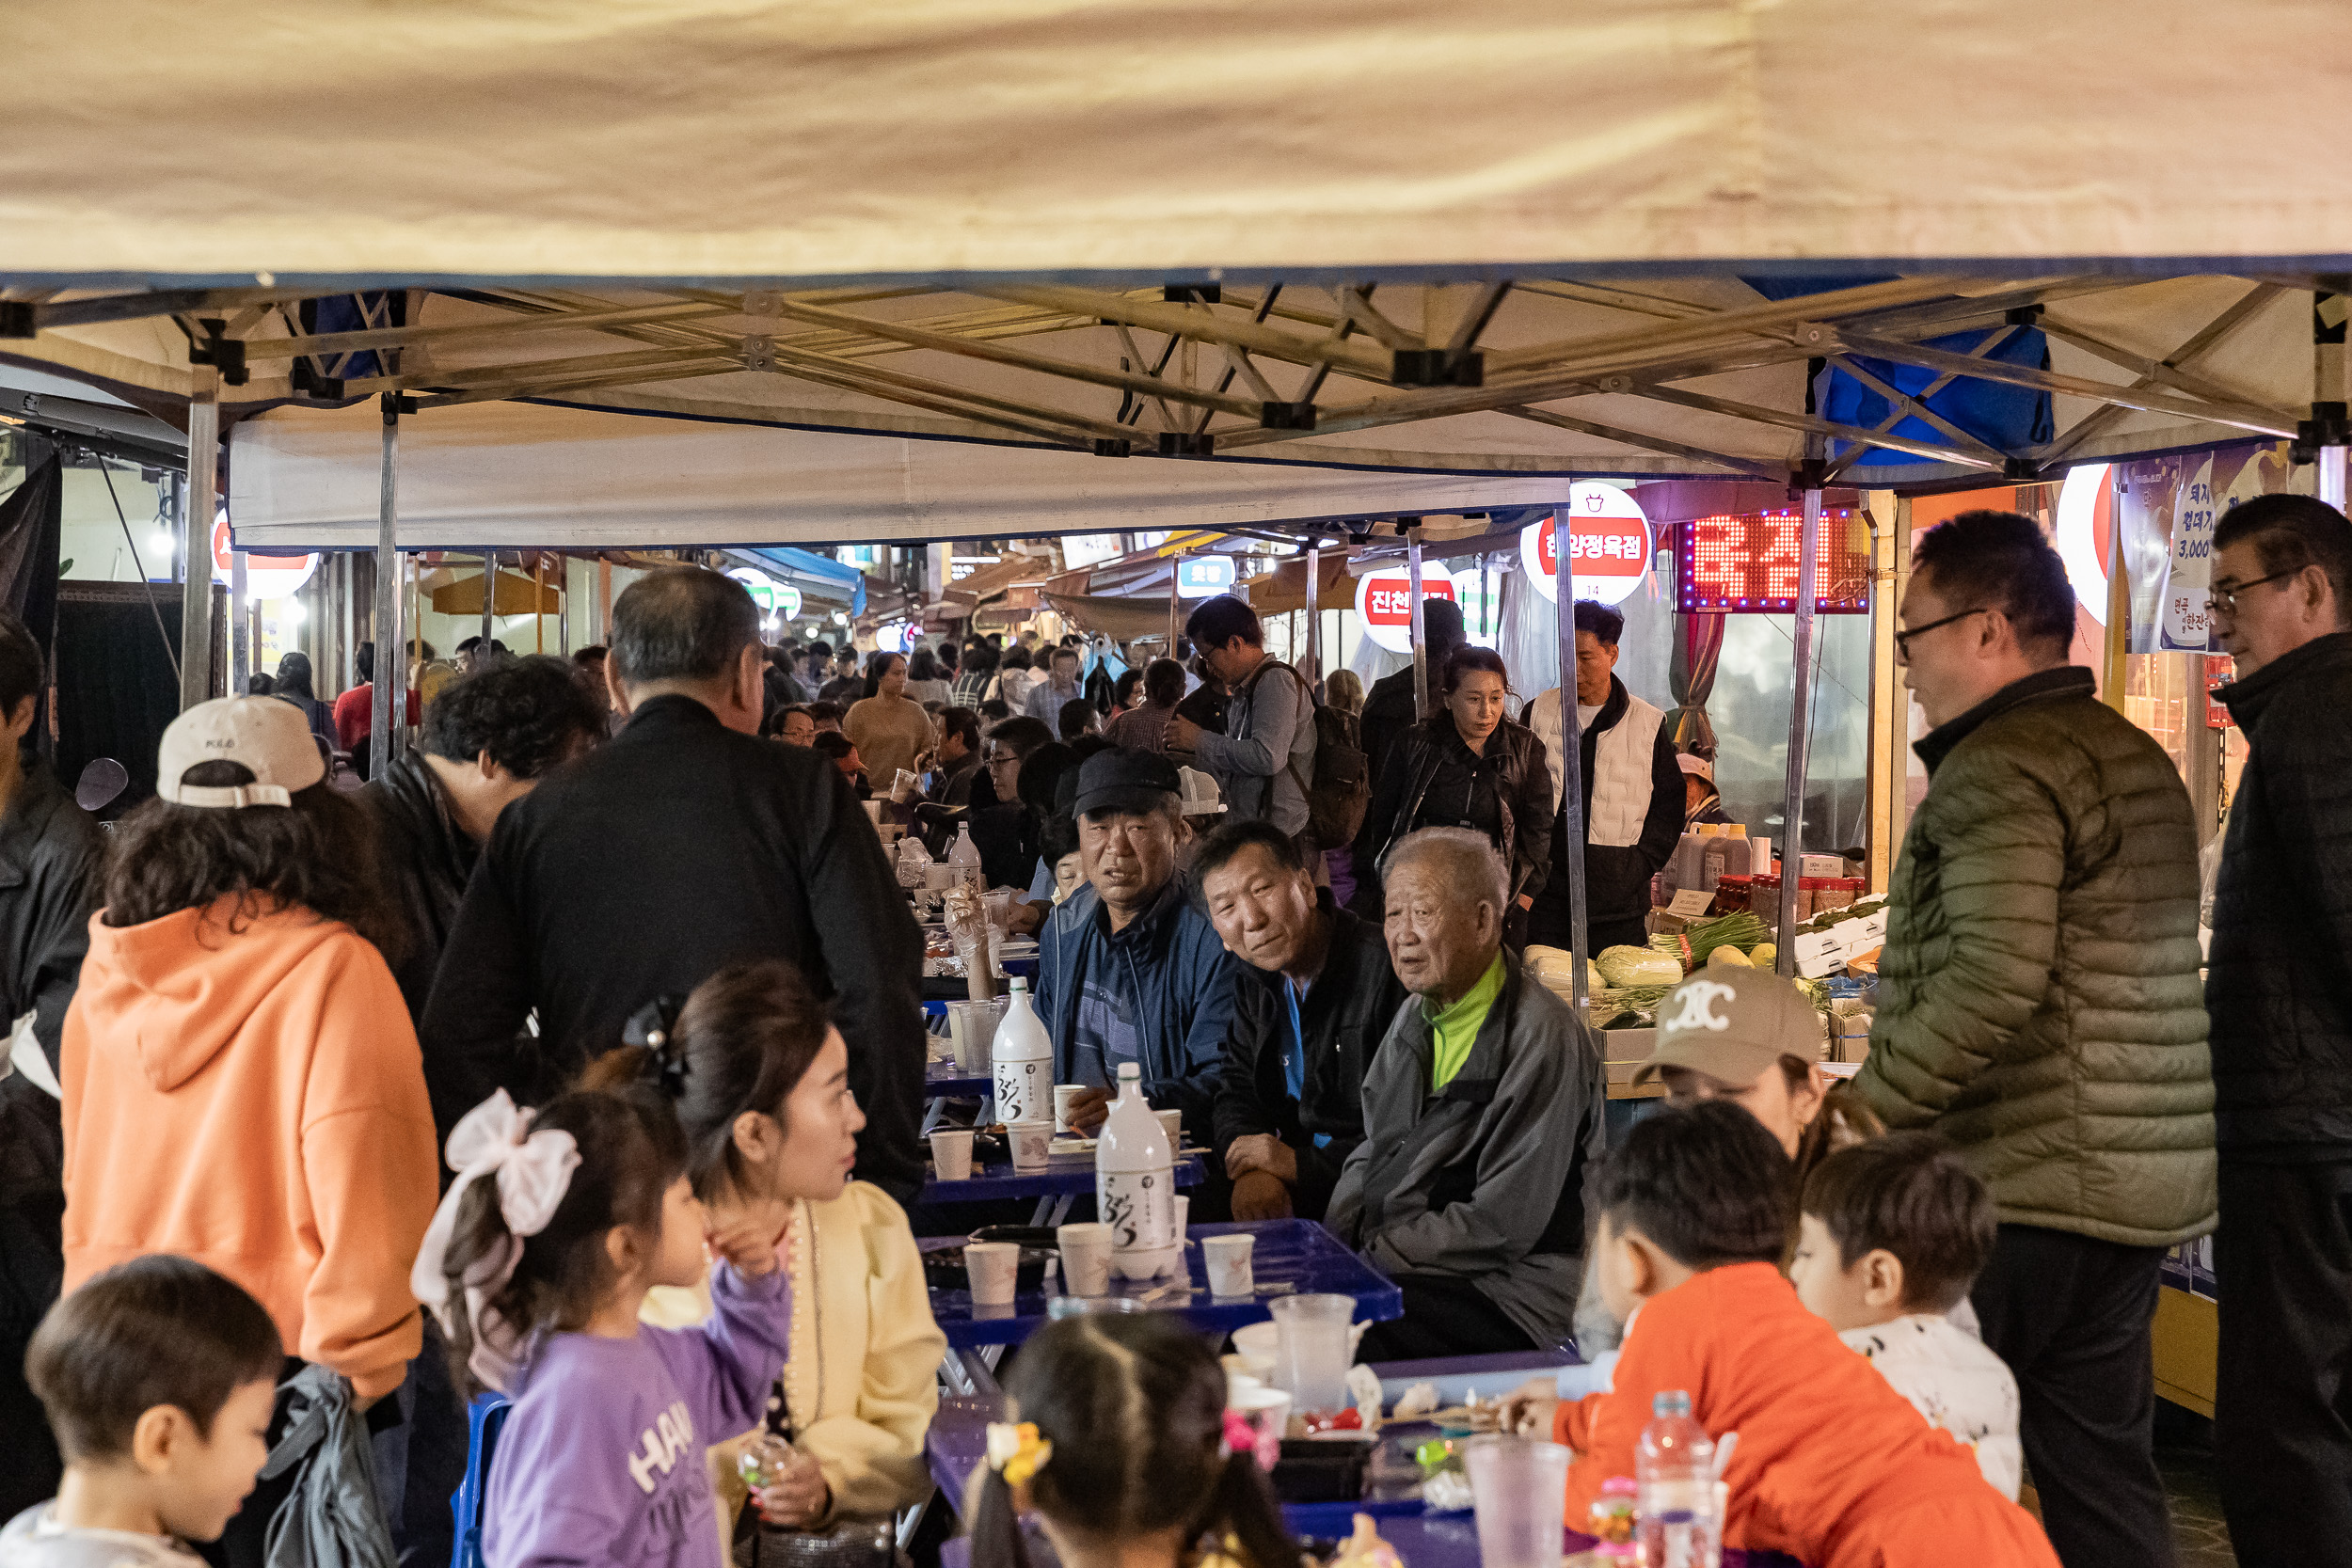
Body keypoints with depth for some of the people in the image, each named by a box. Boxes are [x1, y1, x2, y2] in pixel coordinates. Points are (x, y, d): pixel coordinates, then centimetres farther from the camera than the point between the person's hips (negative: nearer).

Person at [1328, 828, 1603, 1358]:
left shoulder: (1544, 1040, -15)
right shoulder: (1415, 1017, 13)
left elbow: (1502, 1225, -18)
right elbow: (1373, 1152, 21)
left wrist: (1372, 1259, -16)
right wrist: (1330, 1244, 3)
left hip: (1508, 1294, -8)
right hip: (1392, 1263, 8)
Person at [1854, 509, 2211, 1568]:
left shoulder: (2000, 768, -13)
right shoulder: (2135, 757, 18)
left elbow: (1993, 978, -24)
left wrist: (1868, 1105, -16)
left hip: (2025, 1189, -9)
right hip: (2138, 1189, 9)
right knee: (2100, 1465, 13)